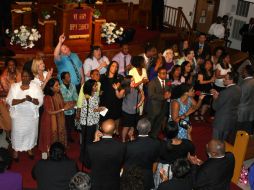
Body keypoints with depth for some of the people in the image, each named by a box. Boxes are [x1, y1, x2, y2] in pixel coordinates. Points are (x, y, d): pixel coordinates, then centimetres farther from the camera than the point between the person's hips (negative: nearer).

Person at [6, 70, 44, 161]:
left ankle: (29, 148, 31)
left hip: (32, 115, 1)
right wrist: (22, 100, -26)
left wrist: (31, 99, -29)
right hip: (18, 115, 0)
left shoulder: (36, 87, -3)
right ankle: (16, 150, 23)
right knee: (17, 132, 5)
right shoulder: (14, 86, -2)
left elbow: (40, 101, -9)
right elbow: (9, 100, -11)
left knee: (31, 132, 11)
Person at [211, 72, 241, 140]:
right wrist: (218, 95, 7)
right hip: (233, 120, 8)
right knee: (225, 141, 24)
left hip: (221, 121, -8)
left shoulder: (226, 92, -27)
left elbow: (215, 107, -19)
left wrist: (215, 98, -1)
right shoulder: (238, 89, -2)